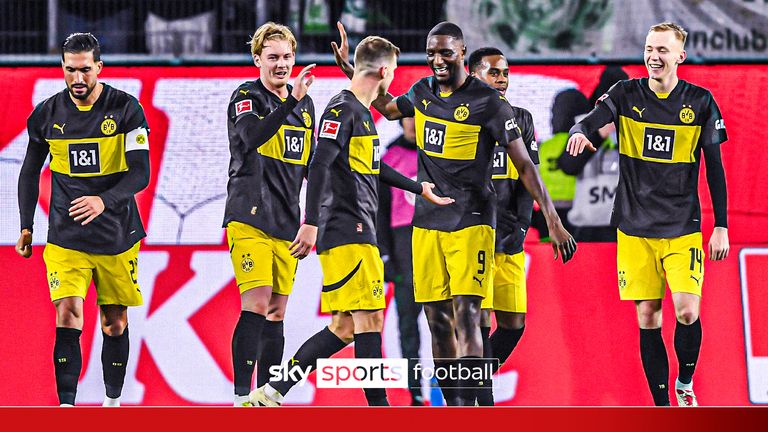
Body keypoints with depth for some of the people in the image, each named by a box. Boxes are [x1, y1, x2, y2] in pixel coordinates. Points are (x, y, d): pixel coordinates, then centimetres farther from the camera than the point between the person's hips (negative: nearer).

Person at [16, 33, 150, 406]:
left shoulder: (126, 109, -7)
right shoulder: (46, 114, 0)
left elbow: (141, 172, -12)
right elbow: (30, 172, 14)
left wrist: (104, 201, -29)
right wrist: (26, 227, 12)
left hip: (117, 235, 0)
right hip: (65, 236, 0)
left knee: (115, 324, 9)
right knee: (68, 317, -16)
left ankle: (112, 401, 26)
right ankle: (66, 407, -19)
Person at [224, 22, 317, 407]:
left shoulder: (304, 105, 15)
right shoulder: (246, 97, -5)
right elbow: (252, 137, -27)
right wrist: (290, 101, -36)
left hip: (286, 223, 7)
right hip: (250, 217, -7)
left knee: (276, 315, 7)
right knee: (256, 307, -15)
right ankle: (242, 396, -15)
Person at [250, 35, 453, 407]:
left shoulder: (362, 113, 21)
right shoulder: (342, 109, -10)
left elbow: (373, 167, 36)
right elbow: (319, 166, -19)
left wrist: (419, 189, 47)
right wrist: (311, 223, -26)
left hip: (356, 232, 10)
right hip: (347, 232, -10)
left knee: (344, 327, 6)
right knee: (370, 318, -10)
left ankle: (271, 393, 6)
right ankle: (378, 407, -10)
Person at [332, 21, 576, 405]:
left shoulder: (488, 103, -10)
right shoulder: (423, 92, 8)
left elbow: (524, 166, -9)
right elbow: (389, 108, 33)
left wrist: (553, 222, -12)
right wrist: (350, 69, 27)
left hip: (470, 222, -6)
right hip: (427, 223, 6)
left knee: (466, 315, -16)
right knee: (438, 322, 6)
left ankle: (466, 406, -22)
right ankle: (451, 407, 12)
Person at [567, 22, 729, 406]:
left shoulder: (700, 102, 1)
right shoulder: (627, 94, 1)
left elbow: (714, 167, 4)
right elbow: (594, 118, -17)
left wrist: (721, 226, 0)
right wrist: (579, 132, -42)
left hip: (683, 227, -1)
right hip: (635, 227, 1)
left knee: (687, 311, -14)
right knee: (647, 317, 1)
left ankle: (685, 383, 13)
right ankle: (662, 407, 10)